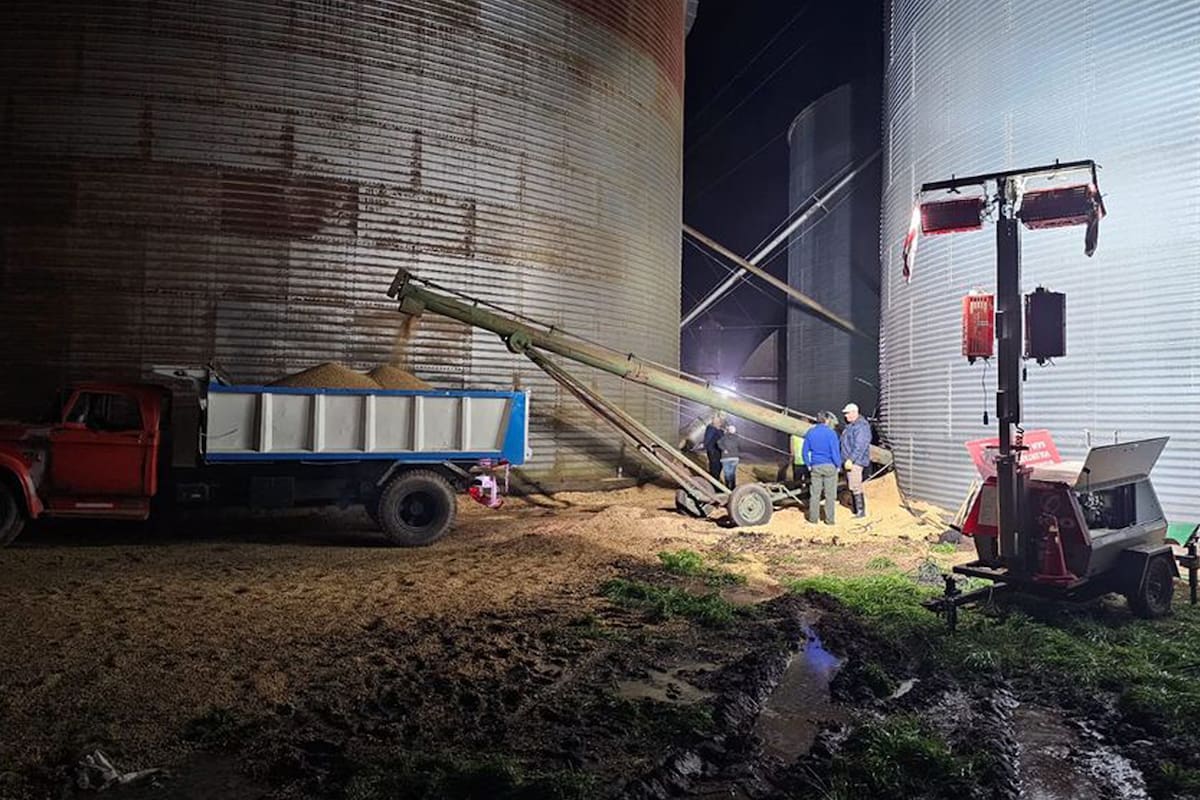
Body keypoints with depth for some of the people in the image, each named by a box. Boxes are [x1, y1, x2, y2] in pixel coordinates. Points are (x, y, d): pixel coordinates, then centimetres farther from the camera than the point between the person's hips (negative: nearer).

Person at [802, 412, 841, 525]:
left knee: (815, 494, 10)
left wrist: (808, 465, 14)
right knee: (830, 494, 5)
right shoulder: (830, 433, -11)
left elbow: (805, 451, 8)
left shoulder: (810, 432, 5)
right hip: (829, 466, -4)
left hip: (815, 467, 4)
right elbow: (835, 452, -12)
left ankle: (813, 518, 14)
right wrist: (838, 465, 0)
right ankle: (829, 519, 8)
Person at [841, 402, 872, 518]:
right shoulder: (851, 425, 18)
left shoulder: (861, 426, -15)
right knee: (851, 487, 13)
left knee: (855, 487, -12)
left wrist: (850, 459, -25)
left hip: (856, 461, -11)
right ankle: (856, 511, 20)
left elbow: (859, 446, -22)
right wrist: (846, 460, 21)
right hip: (849, 461, 11)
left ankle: (861, 511, -7)